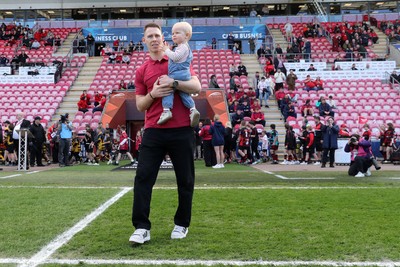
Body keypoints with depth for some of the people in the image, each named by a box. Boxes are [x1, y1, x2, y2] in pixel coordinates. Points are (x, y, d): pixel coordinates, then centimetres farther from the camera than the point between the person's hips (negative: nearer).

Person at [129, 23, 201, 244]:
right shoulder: (141, 71, 13)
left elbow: (197, 87, -3)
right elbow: (139, 105, 11)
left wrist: (173, 83, -17)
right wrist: (152, 94, -9)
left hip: (181, 130, -1)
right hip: (153, 131, 1)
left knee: (185, 180, 5)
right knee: (143, 177, -8)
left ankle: (182, 224, 21)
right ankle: (141, 228, -3)